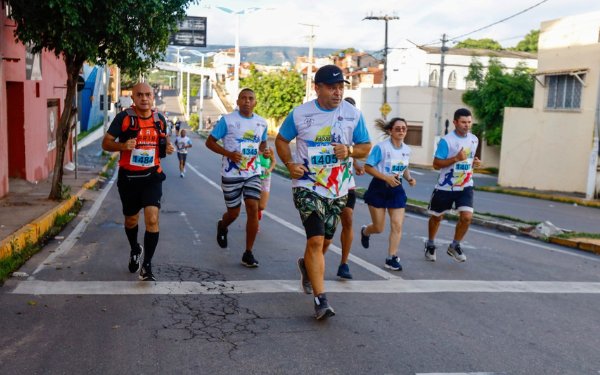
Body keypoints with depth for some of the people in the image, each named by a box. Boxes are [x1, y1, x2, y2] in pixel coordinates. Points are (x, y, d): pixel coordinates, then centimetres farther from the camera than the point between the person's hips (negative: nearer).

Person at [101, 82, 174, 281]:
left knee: (152, 218, -17)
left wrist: (168, 146, 0)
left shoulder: (159, 119, 4)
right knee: (131, 220, 16)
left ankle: (147, 266, -7)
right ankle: (135, 250, 46)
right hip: (129, 177, -1)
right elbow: (106, 143, -5)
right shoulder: (123, 118, -7)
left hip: (152, 177, 1)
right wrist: (123, 145, -26)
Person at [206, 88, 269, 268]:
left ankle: (248, 253, 2)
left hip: (253, 174, 3)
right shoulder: (228, 120, -6)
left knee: (253, 210, -9)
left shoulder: (262, 122, 6)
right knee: (233, 213, 7)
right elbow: (210, 142, -3)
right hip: (231, 174, -3)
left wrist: (265, 151, -1)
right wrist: (228, 154, -19)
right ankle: (222, 227, 46)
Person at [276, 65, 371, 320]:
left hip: (338, 189, 3)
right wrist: (289, 164, -9)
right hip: (307, 186, -3)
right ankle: (320, 300, -8)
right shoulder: (299, 114, -4)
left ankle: (306, 266, 49)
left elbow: (366, 146, 7)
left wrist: (349, 150, -15)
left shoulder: (353, 114, 0)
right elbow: (281, 140, 8)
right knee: (316, 240, -14)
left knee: (324, 241, 16)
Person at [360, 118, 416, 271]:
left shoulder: (407, 150, 4)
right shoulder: (381, 147, -14)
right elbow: (368, 167, -15)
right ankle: (365, 231, 42)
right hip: (379, 189, -4)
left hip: (396, 189, 4)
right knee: (379, 228, 5)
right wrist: (386, 178, -24)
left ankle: (391, 258, 5)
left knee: (397, 225, -6)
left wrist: (409, 178, -3)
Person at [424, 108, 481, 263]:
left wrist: (475, 163, -1)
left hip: (465, 187, 4)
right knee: (437, 217, 13)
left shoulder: (474, 140, 5)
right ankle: (430, 245, 38)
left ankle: (454, 247, 9)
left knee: (467, 216, -14)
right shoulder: (446, 140, -14)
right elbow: (436, 164, -15)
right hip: (445, 187, -3)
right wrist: (456, 158, -27)